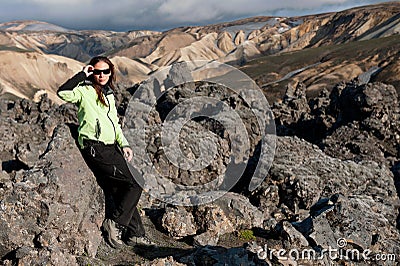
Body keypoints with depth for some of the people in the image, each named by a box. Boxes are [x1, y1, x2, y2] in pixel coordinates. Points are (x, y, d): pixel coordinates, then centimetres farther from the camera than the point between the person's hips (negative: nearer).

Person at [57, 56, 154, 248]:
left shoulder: (109, 94, 22)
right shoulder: (84, 91, 0)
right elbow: (63, 93, -21)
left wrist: (124, 144, 13)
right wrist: (82, 74, -11)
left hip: (112, 148, 8)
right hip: (95, 148, -8)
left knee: (122, 190, 7)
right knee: (133, 187, -13)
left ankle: (135, 234, 13)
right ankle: (114, 222, -4)